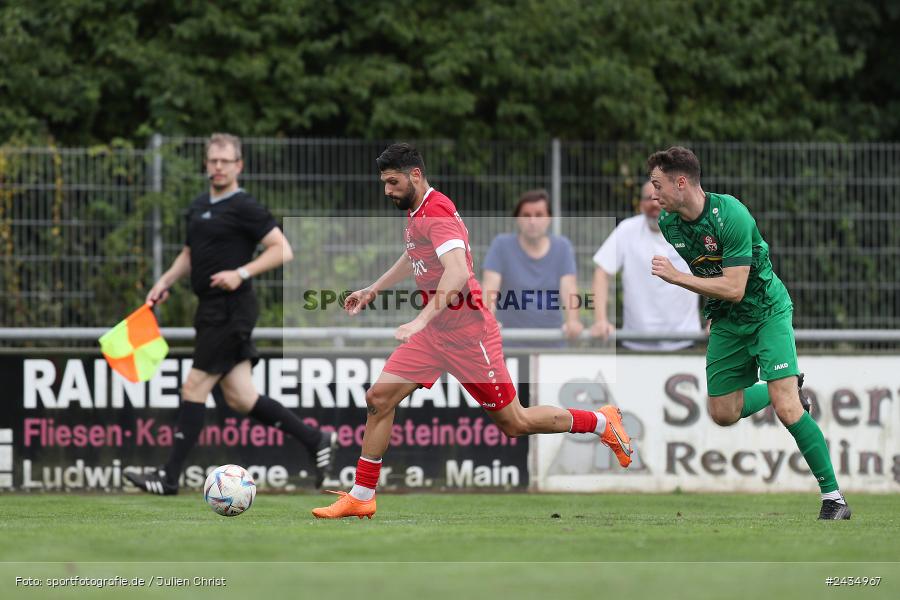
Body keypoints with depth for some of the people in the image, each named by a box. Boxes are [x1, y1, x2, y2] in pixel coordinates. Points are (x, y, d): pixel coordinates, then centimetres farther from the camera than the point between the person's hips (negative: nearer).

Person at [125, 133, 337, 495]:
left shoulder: (243, 208, -9)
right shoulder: (199, 207, 16)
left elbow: (282, 250, -13)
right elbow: (190, 253, 30)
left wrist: (241, 273, -22)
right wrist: (165, 282, 15)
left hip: (231, 311, -9)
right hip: (212, 311, 9)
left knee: (194, 388, -6)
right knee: (240, 399, 6)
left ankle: (169, 477, -1)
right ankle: (315, 441, 17)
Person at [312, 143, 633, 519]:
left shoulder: (437, 214, -21)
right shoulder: (415, 213, 10)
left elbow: (457, 272, -36)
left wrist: (422, 320, -44)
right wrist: (373, 290, 34)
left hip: (467, 333, -9)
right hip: (433, 332, 9)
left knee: (513, 424, 2)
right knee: (379, 398, -3)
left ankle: (602, 422, 22)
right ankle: (361, 497, 4)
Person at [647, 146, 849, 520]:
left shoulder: (730, 214, -27)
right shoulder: (668, 222, -5)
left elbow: (734, 289, -30)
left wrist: (676, 277, -32)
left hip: (767, 310, -7)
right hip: (725, 320, 7)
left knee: (786, 408, -18)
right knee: (723, 413, 5)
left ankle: (834, 498, -11)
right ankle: (788, 388, 32)